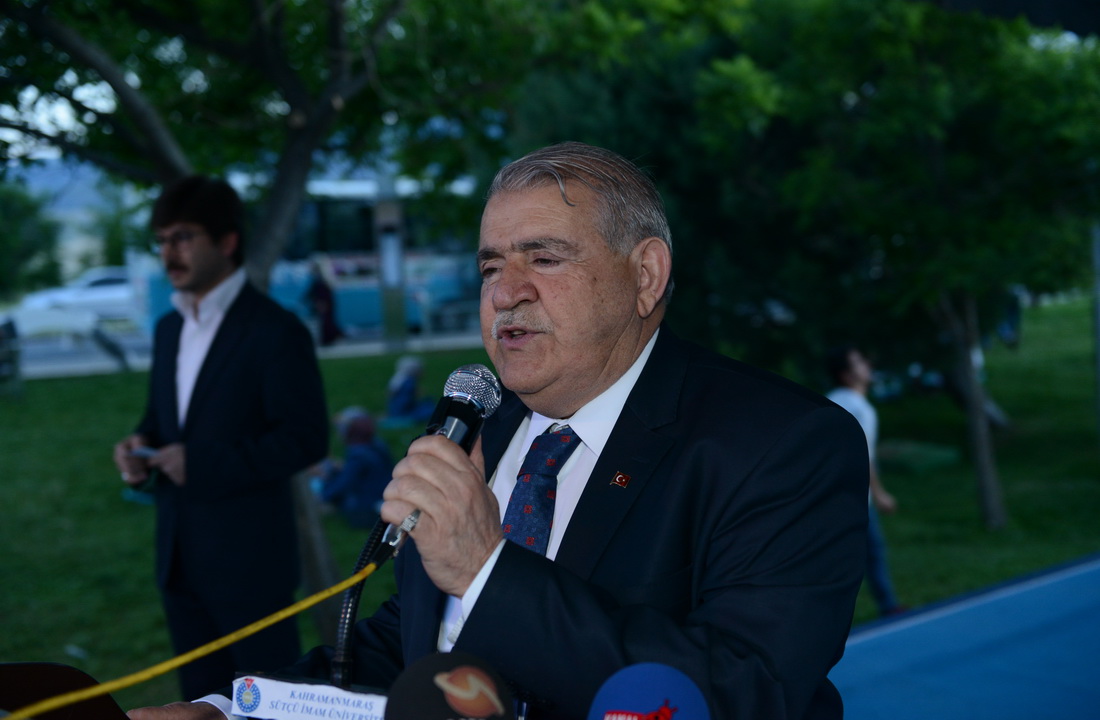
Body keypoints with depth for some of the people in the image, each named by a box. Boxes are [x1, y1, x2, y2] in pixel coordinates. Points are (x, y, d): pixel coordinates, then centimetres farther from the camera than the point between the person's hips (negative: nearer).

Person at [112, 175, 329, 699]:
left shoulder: (275, 332, -13)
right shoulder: (169, 328, 12)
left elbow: (307, 439, -17)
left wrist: (205, 465, -22)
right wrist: (141, 445, -2)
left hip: (248, 559, -7)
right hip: (179, 557, 7)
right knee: (202, 699, 17)